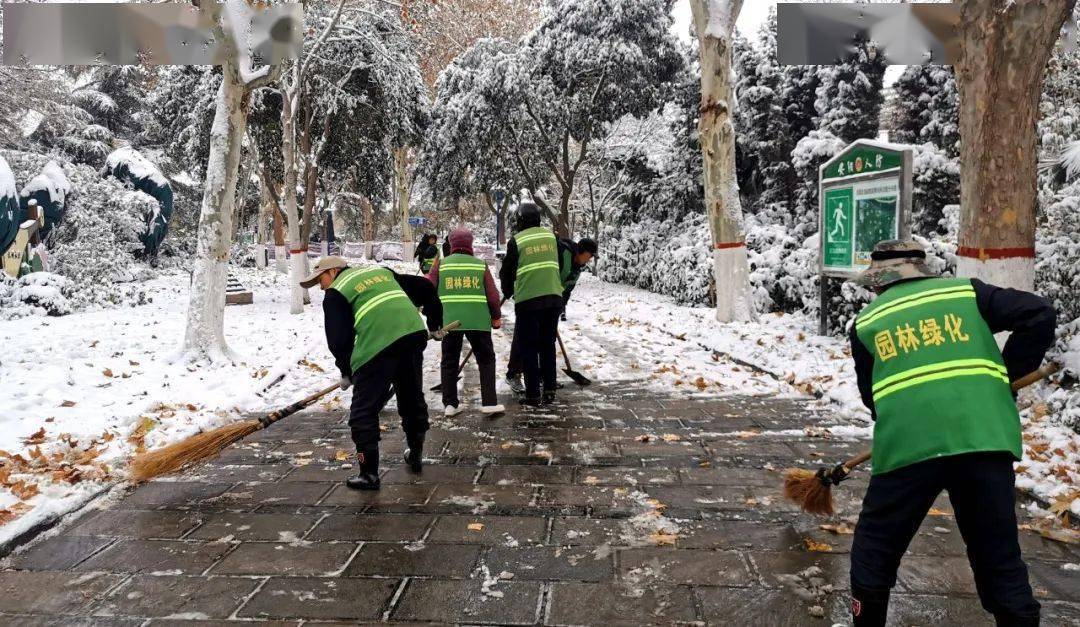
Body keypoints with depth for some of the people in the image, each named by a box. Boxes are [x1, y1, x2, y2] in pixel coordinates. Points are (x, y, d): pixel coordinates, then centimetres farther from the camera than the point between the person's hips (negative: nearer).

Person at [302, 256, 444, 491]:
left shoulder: (335, 293, 9)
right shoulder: (381, 272, 27)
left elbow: (338, 338, 3)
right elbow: (425, 287, 27)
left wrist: (346, 371, 17)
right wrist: (434, 324, 35)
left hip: (377, 346, -7)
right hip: (414, 332, 7)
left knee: (363, 412, 5)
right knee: (413, 399, 24)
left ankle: (369, 473, 7)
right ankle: (416, 455, 39)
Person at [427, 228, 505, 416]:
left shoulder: (441, 264, 6)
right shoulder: (480, 264, 6)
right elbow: (492, 294, 4)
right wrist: (496, 316, 17)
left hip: (449, 321, 1)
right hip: (478, 321, -1)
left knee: (449, 362, 14)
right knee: (486, 360, 11)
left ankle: (450, 403, 14)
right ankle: (489, 402, 5)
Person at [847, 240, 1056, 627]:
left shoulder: (866, 323, 15)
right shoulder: (967, 291, 15)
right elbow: (1039, 315, 7)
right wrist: (1006, 373, 16)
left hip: (906, 444, -1)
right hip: (984, 439, 2)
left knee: (874, 550, 17)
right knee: (999, 556, 15)